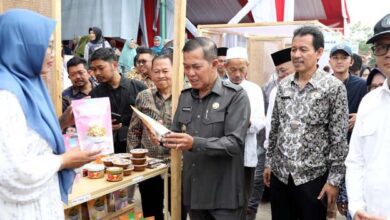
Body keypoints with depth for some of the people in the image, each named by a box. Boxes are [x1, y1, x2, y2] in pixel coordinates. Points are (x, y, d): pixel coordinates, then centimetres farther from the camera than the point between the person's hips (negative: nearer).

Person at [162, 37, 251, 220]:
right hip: (193, 191, 5)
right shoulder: (185, 96, 10)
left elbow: (235, 143, -19)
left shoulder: (235, 96, -10)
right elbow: (177, 132, 14)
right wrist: (164, 137, -8)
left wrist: (194, 144, -30)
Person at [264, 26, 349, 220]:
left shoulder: (334, 87, -9)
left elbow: (339, 139, -10)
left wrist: (334, 179, -11)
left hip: (313, 177, -4)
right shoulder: (283, 85, 4)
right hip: (279, 174, 4)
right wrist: (269, 162, 11)